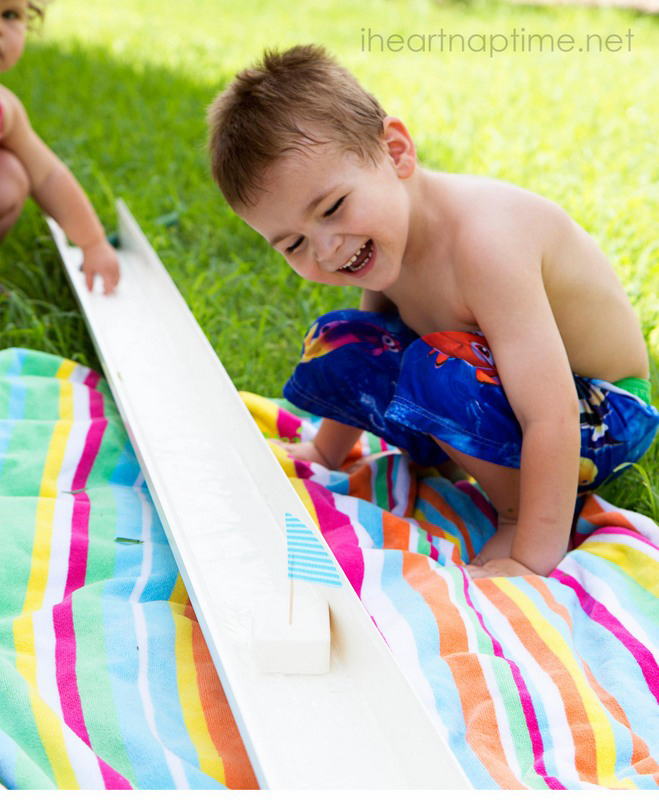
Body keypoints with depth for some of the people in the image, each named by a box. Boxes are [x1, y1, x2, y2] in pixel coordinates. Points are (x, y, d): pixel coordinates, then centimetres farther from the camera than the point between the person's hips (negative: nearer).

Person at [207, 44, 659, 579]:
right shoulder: (375, 239, -7)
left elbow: (550, 420, -36)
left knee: (438, 369, -35)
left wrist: (531, 559, -35)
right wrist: (326, 454, 19)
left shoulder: (481, 239, -34)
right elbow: (358, 374, 11)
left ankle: (518, 514, -13)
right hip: (493, 386, 8)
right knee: (337, 345, -1)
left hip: (600, 413, -7)